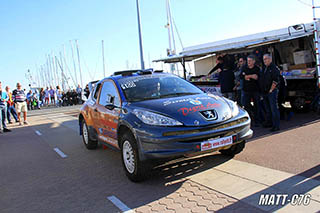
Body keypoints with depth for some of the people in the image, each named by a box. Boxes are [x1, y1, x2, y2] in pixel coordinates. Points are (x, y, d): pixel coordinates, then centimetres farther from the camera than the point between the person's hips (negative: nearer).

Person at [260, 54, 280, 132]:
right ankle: (269, 122, 25)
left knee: (274, 109, -7)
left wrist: (271, 90, -15)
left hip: (272, 92, -8)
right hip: (264, 92, 8)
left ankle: (276, 126, -4)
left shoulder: (274, 68, -8)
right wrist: (262, 91, 13)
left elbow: (275, 81, -16)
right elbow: (261, 80, 21)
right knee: (267, 109, 15)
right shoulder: (264, 69, 17)